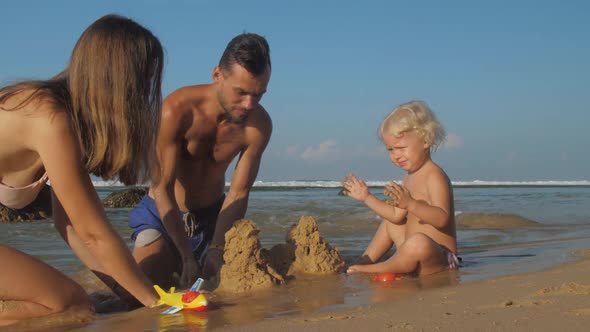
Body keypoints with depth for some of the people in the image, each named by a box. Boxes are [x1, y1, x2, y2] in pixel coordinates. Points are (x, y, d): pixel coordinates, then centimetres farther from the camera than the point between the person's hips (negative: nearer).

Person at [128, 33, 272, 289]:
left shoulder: (259, 125, -17)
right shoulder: (177, 109, -28)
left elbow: (238, 194, -14)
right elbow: (163, 188, -25)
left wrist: (217, 250, -26)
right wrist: (187, 257, -30)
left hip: (212, 215, 4)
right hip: (161, 215, -3)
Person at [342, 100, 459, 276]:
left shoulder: (435, 176, -19)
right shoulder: (409, 177, 11)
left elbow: (442, 218, -33)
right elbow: (397, 215, 18)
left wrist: (410, 203, -46)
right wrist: (366, 197, 17)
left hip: (439, 258, -10)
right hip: (416, 253, 11)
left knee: (419, 242, -43)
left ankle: (374, 270, -18)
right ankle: (364, 261, 19)